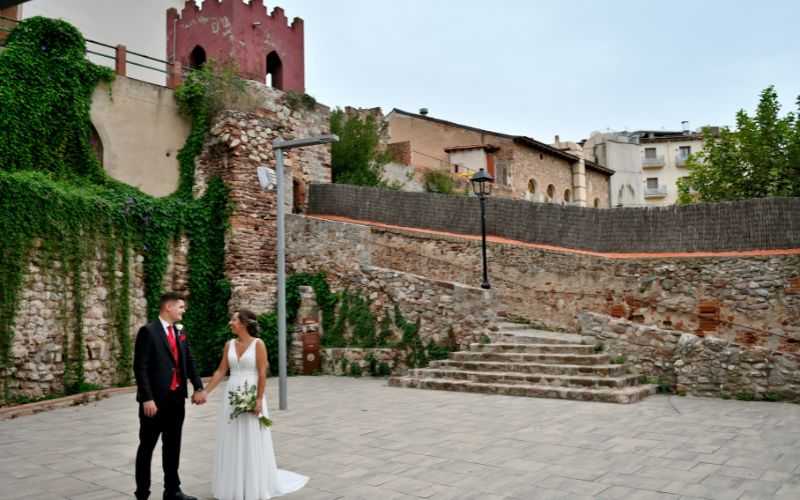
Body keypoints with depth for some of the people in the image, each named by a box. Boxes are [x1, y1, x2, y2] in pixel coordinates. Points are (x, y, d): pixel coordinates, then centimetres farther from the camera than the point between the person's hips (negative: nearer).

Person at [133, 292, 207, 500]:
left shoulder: (180, 332, 10)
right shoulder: (148, 331, -11)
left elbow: (189, 362, 12)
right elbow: (140, 368, -15)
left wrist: (198, 387, -1)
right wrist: (147, 399, -19)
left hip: (177, 399, 7)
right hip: (155, 400, -7)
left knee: (173, 447, 15)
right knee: (147, 447, 6)